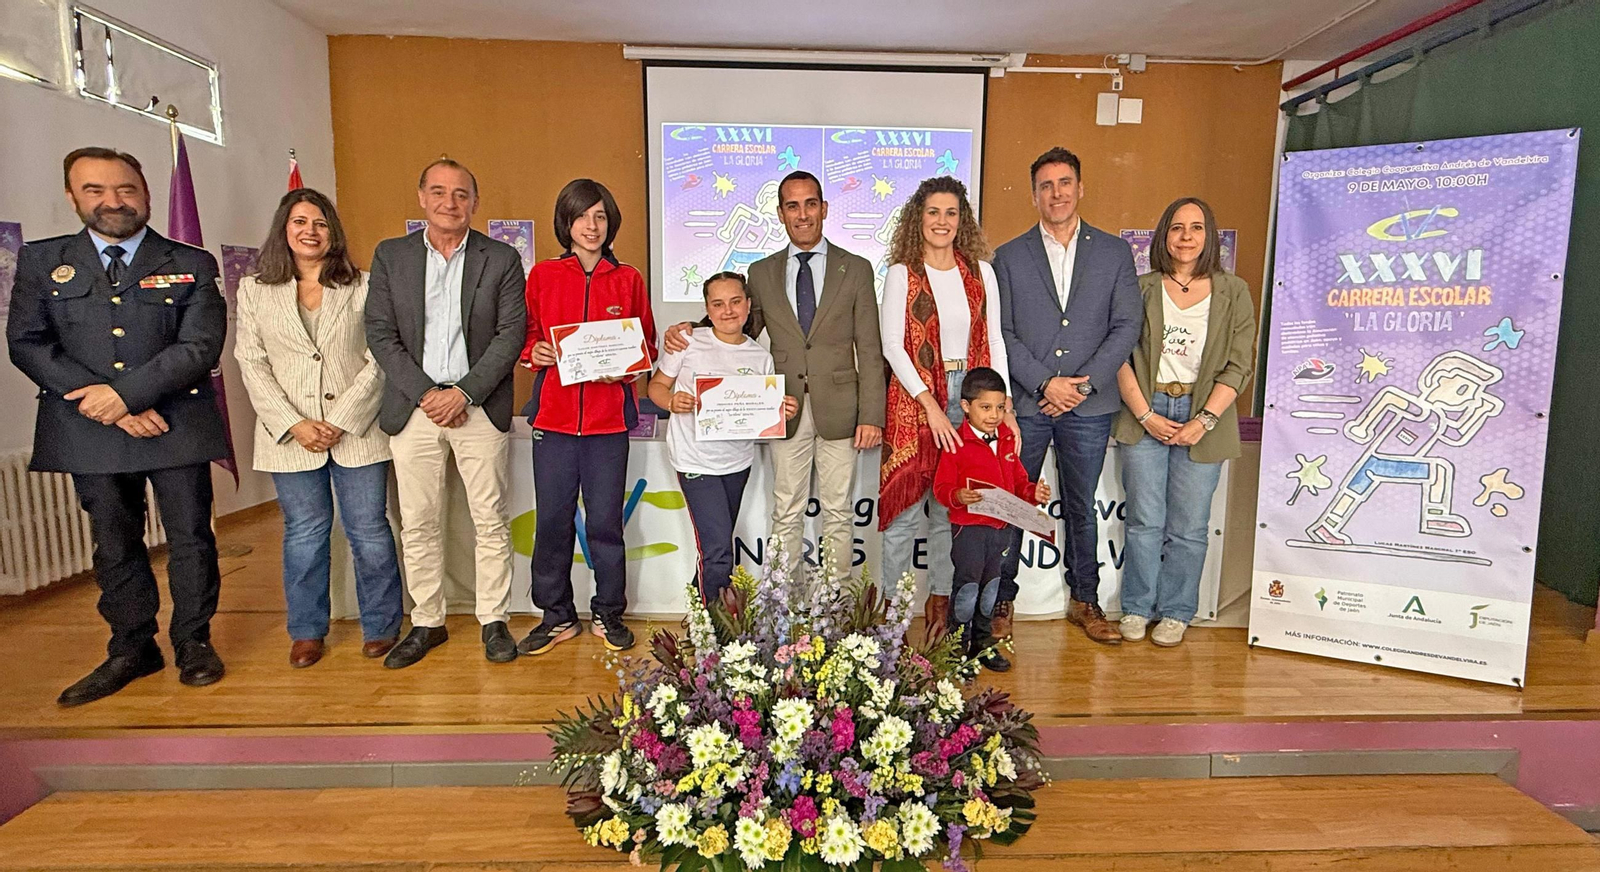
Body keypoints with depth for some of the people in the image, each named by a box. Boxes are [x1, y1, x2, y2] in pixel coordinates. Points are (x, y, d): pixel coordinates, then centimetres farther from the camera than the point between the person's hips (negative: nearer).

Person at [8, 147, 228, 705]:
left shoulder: (191, 265, 2)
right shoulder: (41, 260, 8)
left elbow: (201, 346, -8)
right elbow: (26, 343, -1)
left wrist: (126, 392, -17)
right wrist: (106, 405, -13)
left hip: (177, 426, -2)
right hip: (89, 430, 2)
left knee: (190, 539, 5)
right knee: (115, 545, 12)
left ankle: (193, 642, 21)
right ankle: (131, 649, 25)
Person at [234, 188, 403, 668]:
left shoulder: (363, 286, 1)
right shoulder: (254, 290, 7)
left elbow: (379, 359, -4)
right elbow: (252, 364, 2)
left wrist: (342, 419, -12)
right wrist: (294, 424, -10)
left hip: (357, 431, -1)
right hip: (290, 435, 2)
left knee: (369, 532, 5)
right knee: (304, 534, 11)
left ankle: (380, 626, 21)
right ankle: (306, 631, 27)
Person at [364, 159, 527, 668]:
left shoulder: (501, 259, 3)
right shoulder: (390, 256, 8)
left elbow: (511, 334, -3)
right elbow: (380, 334, 2)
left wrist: (464, 392, -12)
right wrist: (425, 394, -9)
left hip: (479, 409, -1)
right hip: (414, 408, 2)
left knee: (490, 521, 4)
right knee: (417, 525, 8)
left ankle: (493, 621, 17)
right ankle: (427, 623, 22)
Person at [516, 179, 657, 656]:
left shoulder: (628, 279, 8)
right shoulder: (542, 275, 9)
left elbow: (647, 342, 10)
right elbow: (526, 334, 14)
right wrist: (534, 352, -8)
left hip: (609, 416, -1)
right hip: (553, 414, 1)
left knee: (605, 521, 3)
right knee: (552, 519, 4)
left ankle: (608, 613, 20)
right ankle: (556, 616, 21)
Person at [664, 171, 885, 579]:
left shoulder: (855, 269, 3)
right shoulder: (762, 272, 9)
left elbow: (870, 350, 0)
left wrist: (871, 415, -7)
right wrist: (691, 332, -6)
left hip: (838, 410, -1)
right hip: (786, 410, 2)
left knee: (837, 514, 8)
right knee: (786, 515, 8)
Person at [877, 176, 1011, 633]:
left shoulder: (981, 272, 9)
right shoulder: (902, 274, -1)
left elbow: (994, 340, 9)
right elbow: (892, 346, -7)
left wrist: (1004, 405, 1)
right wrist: (930, 406, -14)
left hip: (969, 397, 3)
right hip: (914, 400, -3)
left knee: (951, 508, 8)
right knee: (905, 506, 1)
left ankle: (940, 598, 21)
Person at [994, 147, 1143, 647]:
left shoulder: (1114, 253, 7)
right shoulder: (1009, 257, 5)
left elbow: (1127, 325, 1)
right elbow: (1001, 332, -2)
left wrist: (1084, 383, -10)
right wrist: (1045, 383, -12)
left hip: (1090, 406, 1)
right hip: (1026, 403, 0)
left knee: (1081, 507, 13)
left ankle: (1084, 600, 27)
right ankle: (1001, 600, 18)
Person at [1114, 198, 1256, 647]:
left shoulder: (1233, 293, 5)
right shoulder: (1141, 288, 5)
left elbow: (1238, 365, 0)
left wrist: (1204, 420, -9)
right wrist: (1145, 414, -7)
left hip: (1202, 414, 0)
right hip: (1146, 412, 0)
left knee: (1188, 526, 4)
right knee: (1145, 521, 4)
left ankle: (1175, 613, 20)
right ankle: (1136, 608, 19)